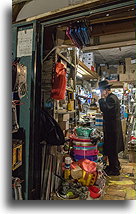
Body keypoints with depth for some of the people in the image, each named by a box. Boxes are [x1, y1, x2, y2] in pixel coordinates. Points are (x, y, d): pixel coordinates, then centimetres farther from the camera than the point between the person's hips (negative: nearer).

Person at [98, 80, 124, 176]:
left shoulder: (111, 98, -18)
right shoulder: (113, 97, 14)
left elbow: (105, 109, -32)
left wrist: (102, 98, -23)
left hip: (112, 127, -11)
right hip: (113, 126, 11)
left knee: (111, 149, 0)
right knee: (113, 148, 20)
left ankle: (115, 170, 12)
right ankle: (115, 165, 34)